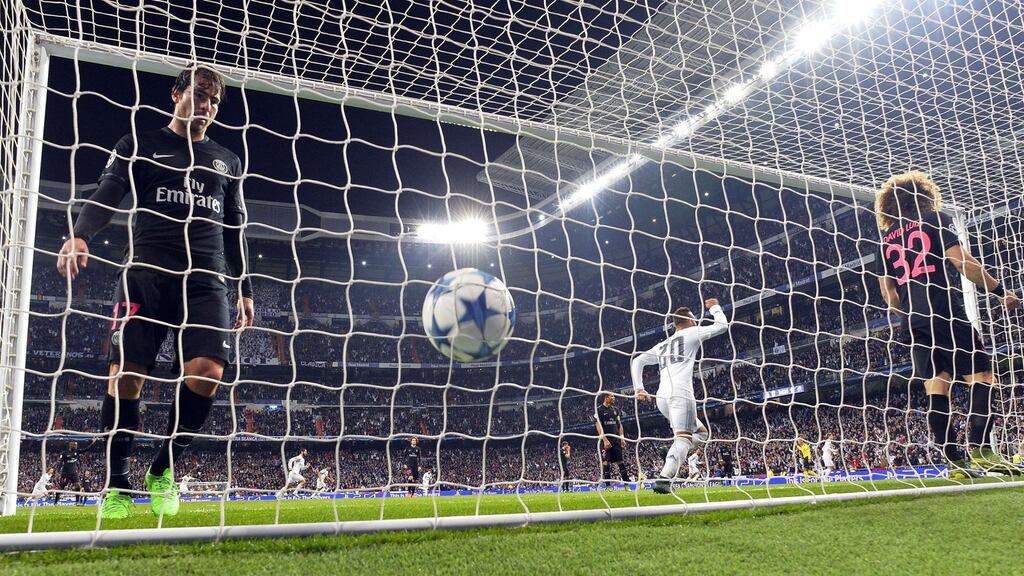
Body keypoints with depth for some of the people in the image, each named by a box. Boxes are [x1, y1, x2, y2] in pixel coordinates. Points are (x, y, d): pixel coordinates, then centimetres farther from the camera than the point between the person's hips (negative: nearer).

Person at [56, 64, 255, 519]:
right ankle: (117, 483, 5)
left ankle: (162, 471, 4)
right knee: (127, 372, -12)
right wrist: (80, 235, -22)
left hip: (207, 279, 2)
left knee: (207, 370, -17)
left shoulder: (227, 162, 23)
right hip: (147, 272, -2)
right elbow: (106, 196, 0)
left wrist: (245, 289, 18)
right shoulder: (139, 146, 14)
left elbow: (235, 230, 24)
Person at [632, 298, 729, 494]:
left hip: (662, 398, 7)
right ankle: (664, 478, -34)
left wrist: (639, 388, 18)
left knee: (699, 430, 20)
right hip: (680, 394, -7)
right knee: (684, 437, -14)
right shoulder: (691, 333, 12)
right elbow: (722, 325, 13)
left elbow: (637, 361, 24)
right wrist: (714, 307, 31)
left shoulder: (662, 345, 29)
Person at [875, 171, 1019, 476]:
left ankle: (954, 460, 0)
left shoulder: (886, 240, 17)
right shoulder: (933, 219, 4)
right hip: (946, 313, -5)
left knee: (936, 387, 2)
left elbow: (886, 289, 17)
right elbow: (962, 261, -7)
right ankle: (980, 449, -12)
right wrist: (1000, 291, 0)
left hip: (914, 322, 5)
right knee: (982, 377, -1)